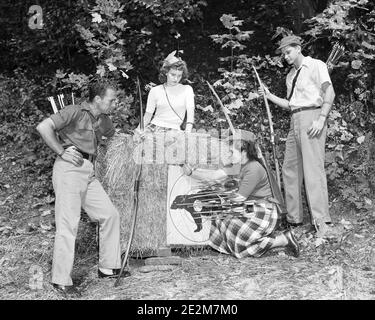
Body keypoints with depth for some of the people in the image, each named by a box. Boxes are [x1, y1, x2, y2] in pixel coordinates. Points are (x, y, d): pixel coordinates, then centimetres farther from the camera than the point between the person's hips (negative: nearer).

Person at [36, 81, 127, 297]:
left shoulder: (104, 120, 17)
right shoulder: (75, 112, -8)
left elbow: (114, 135, 39)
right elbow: (44, 127, -16)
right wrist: (62, 151, -14)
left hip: (89, 173, 9)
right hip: (69, 169, -8)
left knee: (110, 214, 8)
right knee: (68, 224, -7)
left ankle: (108, 267, 21)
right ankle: (61, 280, 3)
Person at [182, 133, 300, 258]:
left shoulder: (254, 169, -21)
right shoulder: (237, 166, 6)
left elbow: (240, 197, -18)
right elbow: (214, 175, -1)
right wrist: (191, 172, -10)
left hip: (262, 213, -9)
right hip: (250, 211, 9)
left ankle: (284, 240, -4)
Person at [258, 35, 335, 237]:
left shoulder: (316, 66, 1)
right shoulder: (290, 76, 22)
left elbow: (329, 92, -9)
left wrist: (321, 118, -20)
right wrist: (270, 96, 12)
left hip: (311, 116, -8)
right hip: (295, 121, 8)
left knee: (313, 168, -14)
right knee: (290, 169, 8)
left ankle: (322, 221, -12)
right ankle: (294, 218, 16)